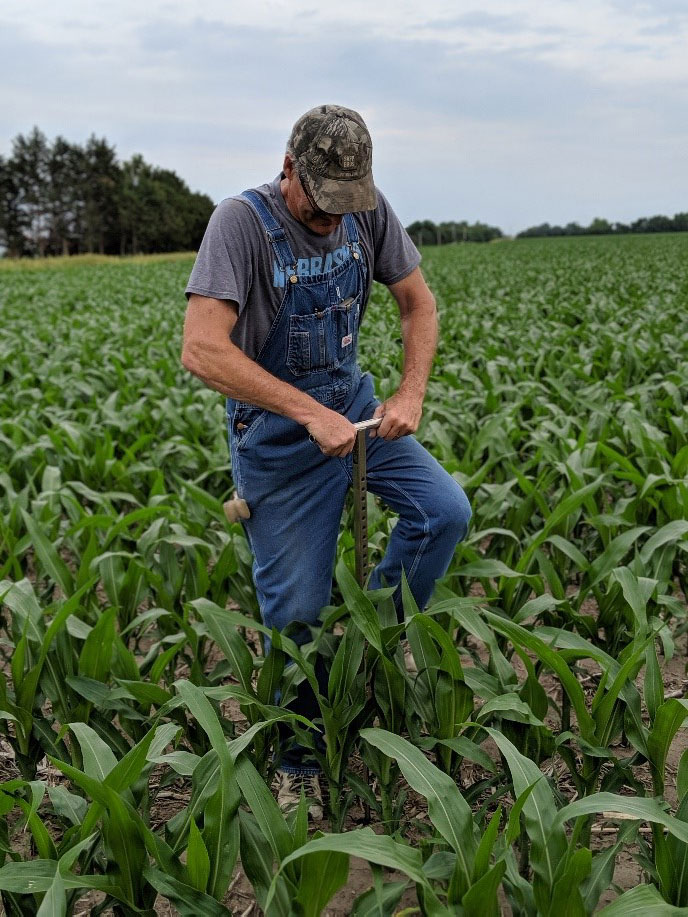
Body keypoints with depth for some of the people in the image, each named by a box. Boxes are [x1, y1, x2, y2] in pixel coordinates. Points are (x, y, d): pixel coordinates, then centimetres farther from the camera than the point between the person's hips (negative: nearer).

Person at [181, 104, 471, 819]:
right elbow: (201, 351, -31)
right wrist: (310, 413, -32)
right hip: (275, 427, -5)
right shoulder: (242, 221, -21)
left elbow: (419, 303, 6)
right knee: (296, 607, 0)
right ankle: (298, 761, 23)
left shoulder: (370, 211, -4)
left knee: (445, 512, -11)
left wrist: (411, 395, -10)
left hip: (352, 400, 5)